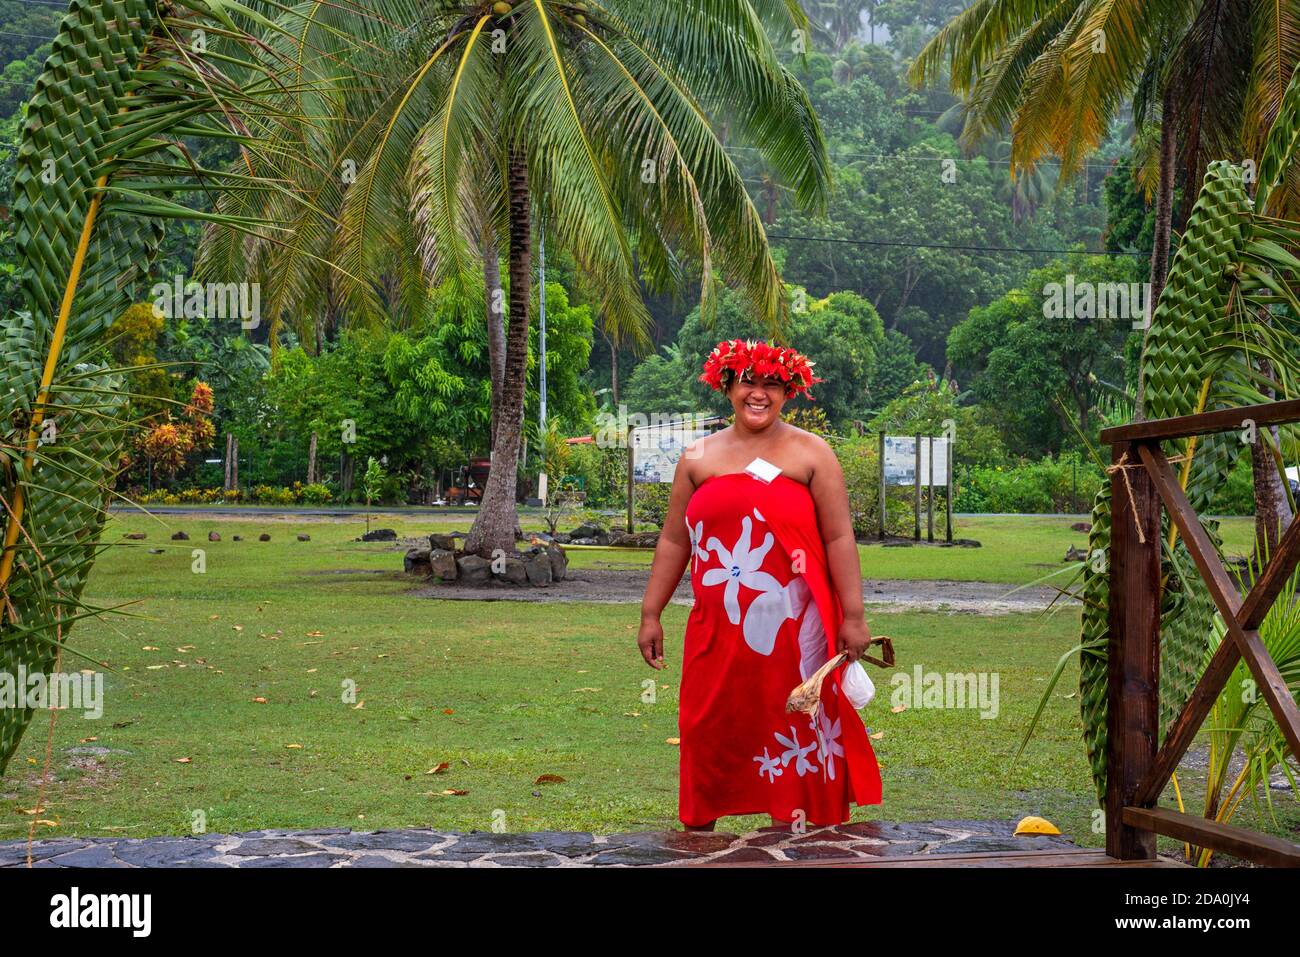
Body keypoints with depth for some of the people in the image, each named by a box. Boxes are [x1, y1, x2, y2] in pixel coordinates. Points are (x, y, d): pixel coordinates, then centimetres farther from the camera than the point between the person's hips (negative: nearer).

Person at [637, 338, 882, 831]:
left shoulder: (810, 454, 3)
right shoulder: (698, 459, 12)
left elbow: (839, 539, -1)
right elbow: (673, 541, 14)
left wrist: (853, 616, -7)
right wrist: (650, 615, 11)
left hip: (794, 627, -2)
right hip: (717, 629, 3)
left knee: (798, 731, 2)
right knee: (708, 733, 5)